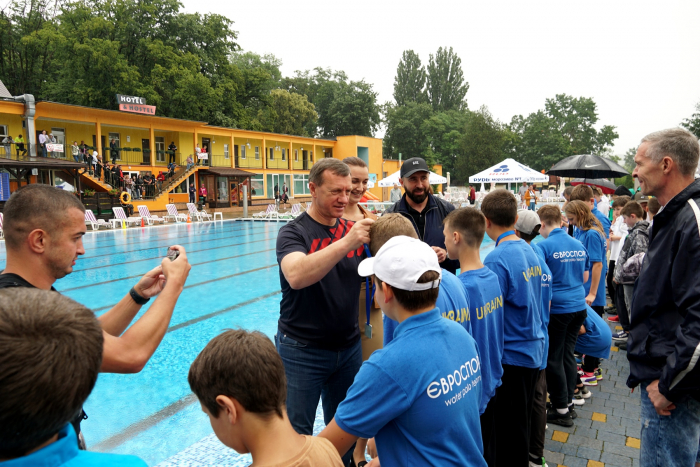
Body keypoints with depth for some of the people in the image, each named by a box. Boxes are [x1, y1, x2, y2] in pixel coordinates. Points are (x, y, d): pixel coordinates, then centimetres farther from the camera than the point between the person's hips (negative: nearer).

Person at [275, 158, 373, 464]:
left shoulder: (353, 229, 0)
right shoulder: (293, 233, -12)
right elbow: (296, 276, -31)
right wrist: (345, 243, -38)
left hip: (349, 347, 4)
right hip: (302, 351, -4)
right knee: (296, 435, 11)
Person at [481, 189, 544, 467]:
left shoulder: (496, 260, -22)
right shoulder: (529, 251, 2)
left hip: (512, 354, -8)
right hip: (534, 349, 8)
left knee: (511, 432, 9)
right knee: (520, 423, 24)